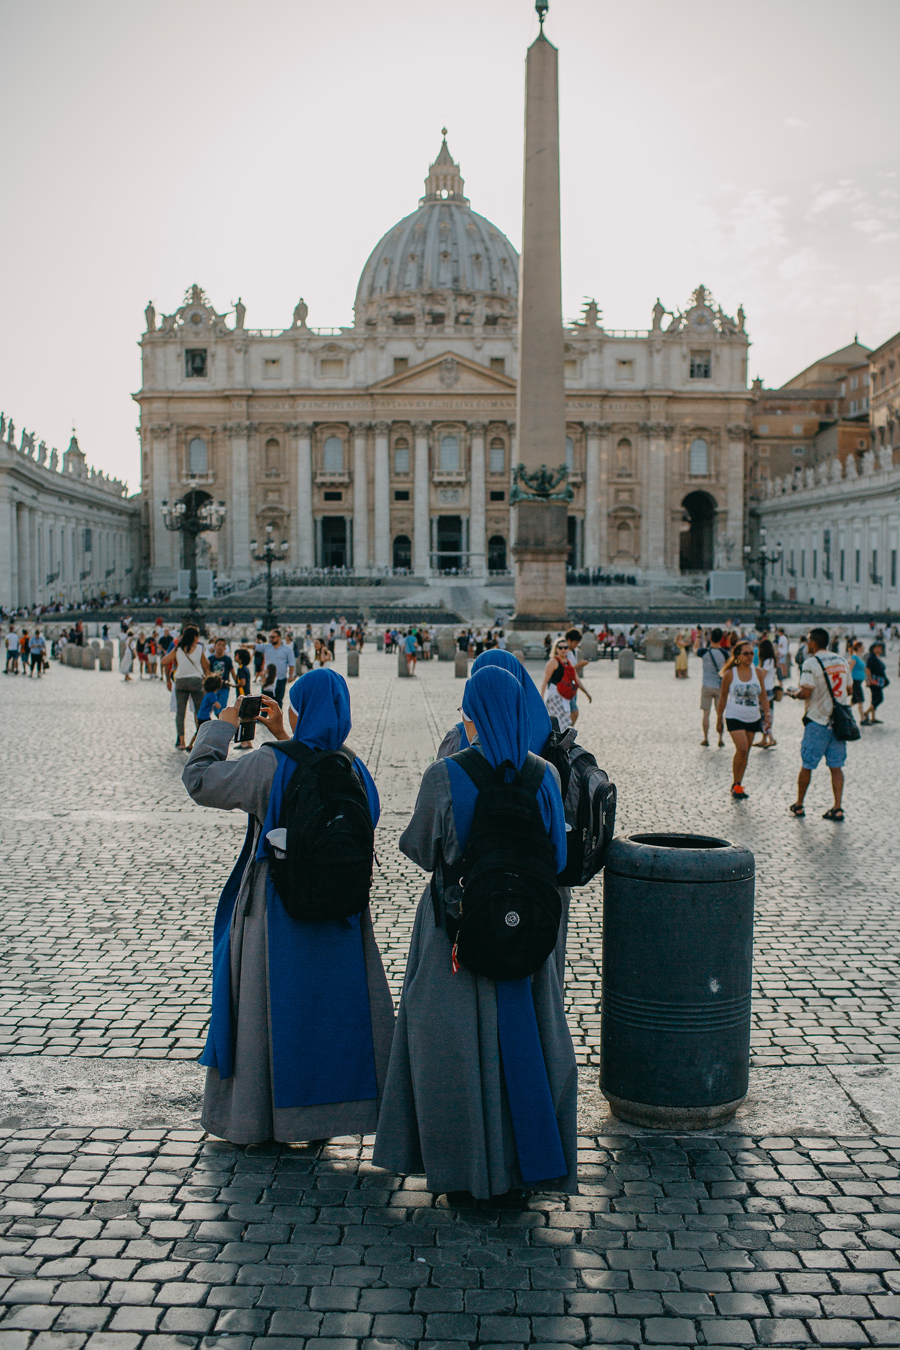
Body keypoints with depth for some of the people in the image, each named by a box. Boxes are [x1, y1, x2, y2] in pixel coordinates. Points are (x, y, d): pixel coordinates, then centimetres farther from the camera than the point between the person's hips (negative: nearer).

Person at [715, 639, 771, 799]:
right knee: (742, 749, -19)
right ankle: (736, 785, -5)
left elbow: (763, 696, 9)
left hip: (753, 718, 4)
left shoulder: (757, 672, 2)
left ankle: (737, 786, 21)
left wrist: (766, 715, 1)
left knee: (745, 753, 8)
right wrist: (719, 719, 4)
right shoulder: (730, 674, -6)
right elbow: (723, 697, 2)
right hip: (734, 717, -4)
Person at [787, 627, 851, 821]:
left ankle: (798, 805, 17)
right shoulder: (842, 661, 8)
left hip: (818, 720, -5)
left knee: (807, 765, 7)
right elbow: (849, 690, 15)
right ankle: (837, 808, 2)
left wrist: (794, 693, 2)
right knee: (836, 767, 7)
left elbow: (806, 693, -18)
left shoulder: (811, 663, -13)